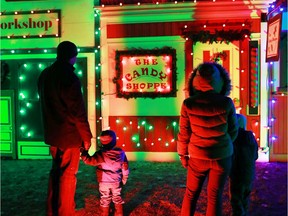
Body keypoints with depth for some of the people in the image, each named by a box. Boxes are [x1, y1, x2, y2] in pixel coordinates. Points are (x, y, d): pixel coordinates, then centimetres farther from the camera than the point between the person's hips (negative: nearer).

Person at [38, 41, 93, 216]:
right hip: (69, 136, -8)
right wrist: (87, 136, -10)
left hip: (53, 134, 8)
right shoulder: (69, 78, -19)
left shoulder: (45, 75, 7)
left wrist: (51, 129, 19)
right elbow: (78, 112, -19)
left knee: (56, 171, 20)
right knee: (68, 175, 4)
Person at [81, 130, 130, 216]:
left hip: (104, 182, -4)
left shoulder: (101, 154, -24)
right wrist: (124, 179, 13)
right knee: (117, 198, 20)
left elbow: (89, 160, -23)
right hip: (116, 181, 4)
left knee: (105, 200, 13)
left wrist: (83, 152, -12)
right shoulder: (121, 152, -7)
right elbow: (125, 167, 1)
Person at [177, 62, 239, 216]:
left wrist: (182, 154, 9)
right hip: (222, 156, 0)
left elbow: (184, 134, -7)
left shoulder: (188, 104, -15)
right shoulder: (226, 103, -14)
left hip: (198, 157, 0)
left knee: (190, 194, 17)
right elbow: (233, 131, 0)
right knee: (215, 197, 13)